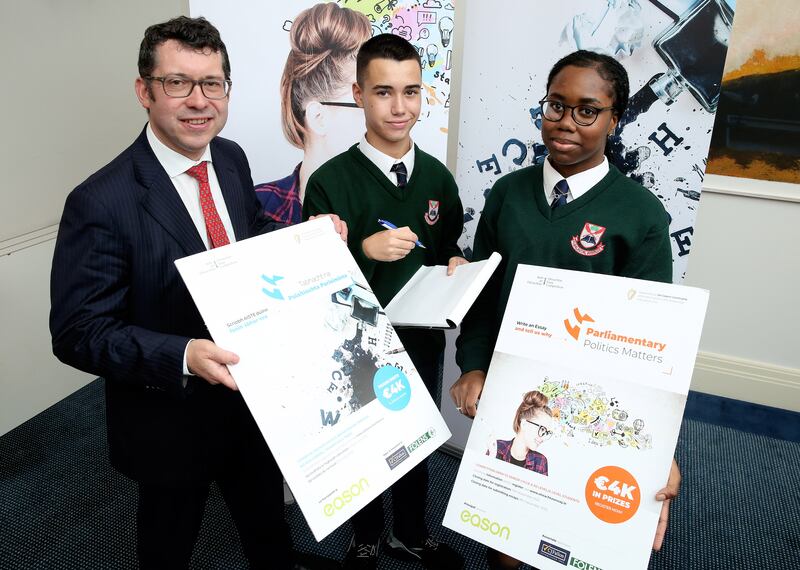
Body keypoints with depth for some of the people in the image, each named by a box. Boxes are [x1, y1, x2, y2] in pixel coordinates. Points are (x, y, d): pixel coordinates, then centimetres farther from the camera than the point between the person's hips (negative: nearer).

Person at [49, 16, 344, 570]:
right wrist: (182, 357, -37)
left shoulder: (232, 158, -6)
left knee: (266, 504, 31)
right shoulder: (101, 203, -26)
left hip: (253, 390, 6)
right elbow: (78, 332, -23)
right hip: (171, 417, -6)